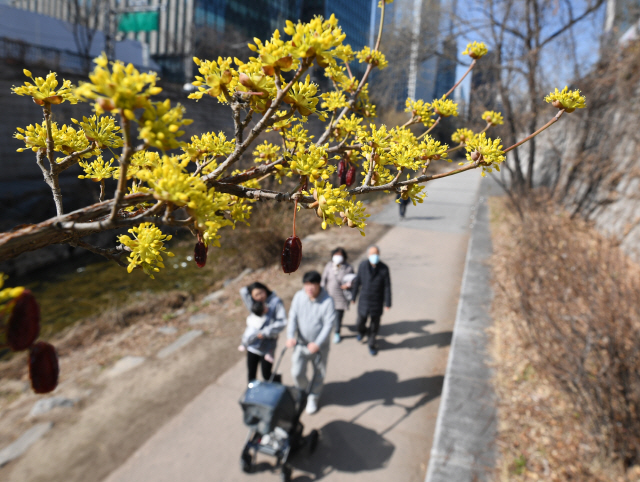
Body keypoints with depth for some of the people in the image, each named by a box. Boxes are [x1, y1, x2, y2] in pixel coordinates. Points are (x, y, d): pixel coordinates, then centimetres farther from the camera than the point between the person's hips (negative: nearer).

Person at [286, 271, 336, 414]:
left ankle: (313, 398, 39)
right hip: (301, 343, 2)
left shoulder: (327, 301, -20)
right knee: (297, 372, 3)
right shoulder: (298, 296, -11)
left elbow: (329, 324, -19)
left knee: (319, 373, 14)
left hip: (320, 345, -2)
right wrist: (290, 336, -21)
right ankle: (303, 391, 36)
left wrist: (317, 343, -26)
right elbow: (293, 317, -8)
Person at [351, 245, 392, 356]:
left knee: (375, 324, 11)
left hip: (377, 301, -1)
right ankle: (362, 331, 50)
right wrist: (353, 296, 5)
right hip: (364, 299, 1)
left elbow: (387, 286, -12)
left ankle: (372, 345, 35)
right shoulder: (362, 265, -14)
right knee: (361, 321, 12)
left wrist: (388, 303, -9)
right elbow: (357, 281, -3)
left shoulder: (384, 268, -18)